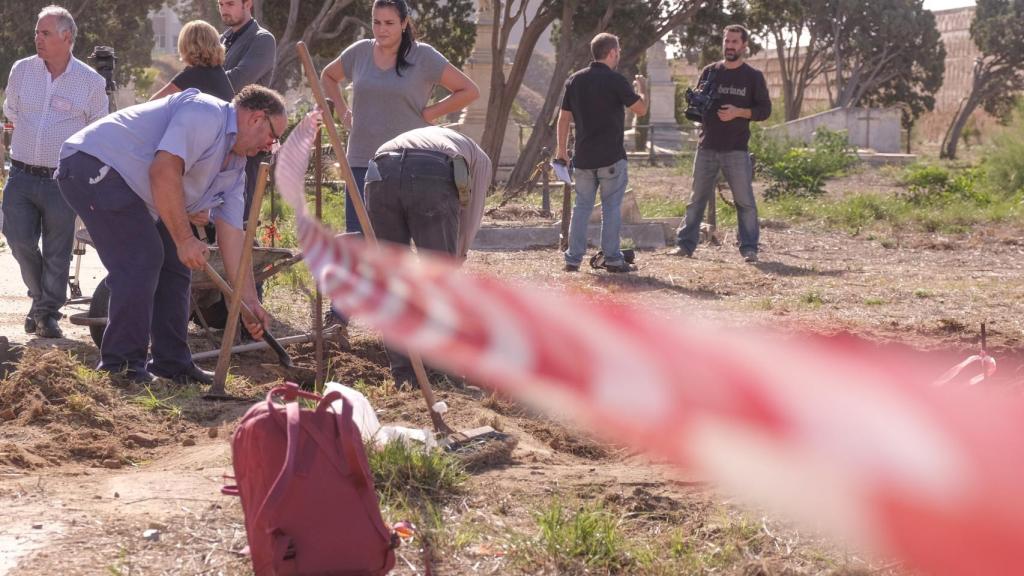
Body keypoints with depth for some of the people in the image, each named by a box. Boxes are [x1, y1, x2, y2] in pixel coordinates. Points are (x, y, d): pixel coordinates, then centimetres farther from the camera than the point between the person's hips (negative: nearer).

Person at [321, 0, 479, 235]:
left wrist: (427, 114, -5)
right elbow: (328, 76, 28)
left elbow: (469, 91, -1)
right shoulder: (360, 52, 8)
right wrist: (342, 110, 13)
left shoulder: (423, 56, -2)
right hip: (362, 161, 3)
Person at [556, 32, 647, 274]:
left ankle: (573, 258, 8)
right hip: (611, 157, -5)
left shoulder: (575, 80, 7)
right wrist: (641, 88, 13)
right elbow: (641, 109, -6)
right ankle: (612, 259, 2)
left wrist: (562, 148, 18)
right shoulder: (615, 80, -10)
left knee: (582, 206, 10)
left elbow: (564, 118, 10)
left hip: (583, 157, 5)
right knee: (612, 208, 2)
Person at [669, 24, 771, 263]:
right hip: (707, 148, 2)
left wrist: (738, 112, -15)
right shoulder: (710, 71, 10)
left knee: (745, 202, -2)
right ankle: (685, 244, 10)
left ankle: (749, 249, 2)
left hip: (736, 150, -2)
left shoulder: (753, 76, 3)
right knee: (696, 199, 6)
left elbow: (764, 109, 0)